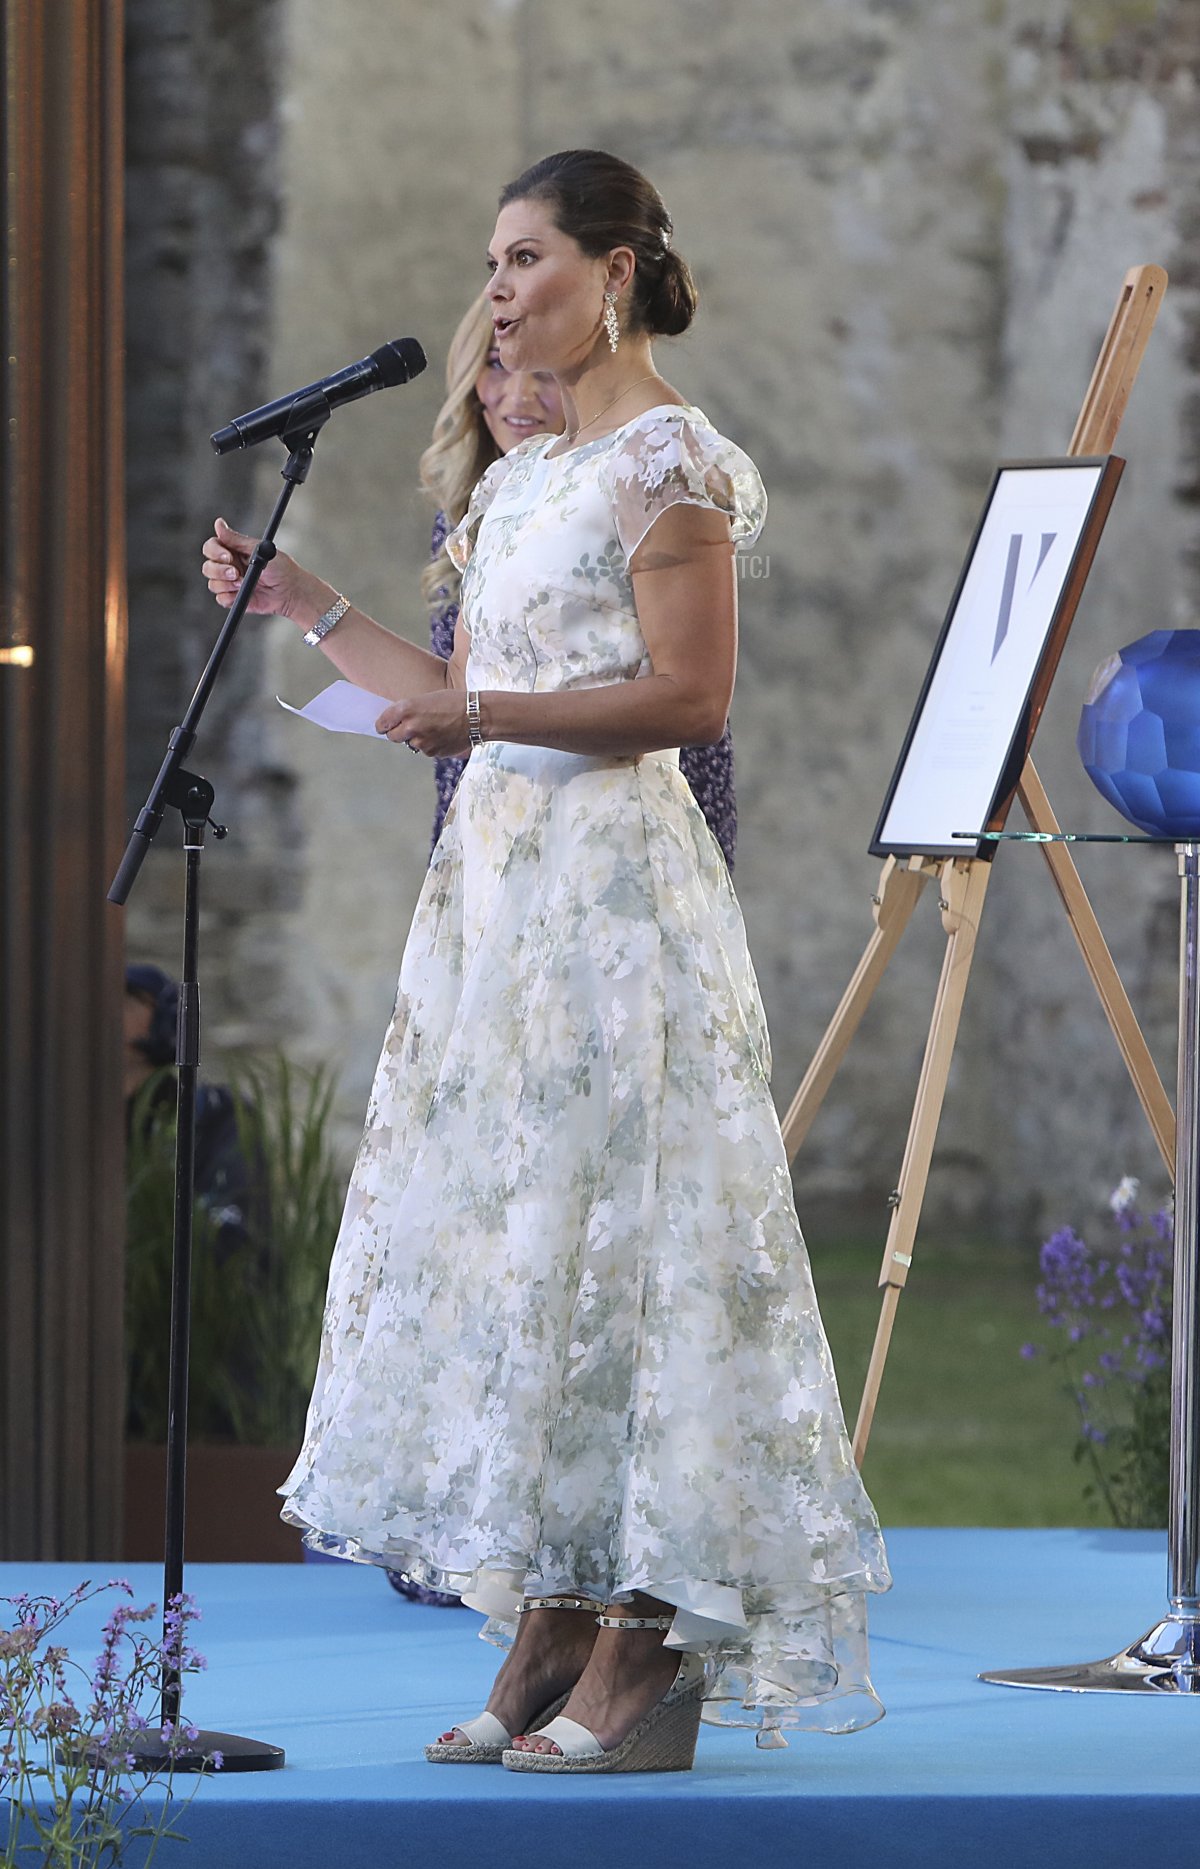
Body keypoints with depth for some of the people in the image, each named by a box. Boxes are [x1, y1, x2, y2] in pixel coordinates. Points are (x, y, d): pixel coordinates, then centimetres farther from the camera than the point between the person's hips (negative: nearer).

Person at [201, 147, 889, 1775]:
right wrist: (306, 607, 18)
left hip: (614, 878, -9)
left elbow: (691, 694, -15)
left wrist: (485, 715, -21)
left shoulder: (669, 461, -8)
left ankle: (643, 1662, -6)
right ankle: (548, 1644, 9)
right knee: (508, 1221, 6)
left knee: (611, 1227, -9)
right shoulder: (523, 480, 18)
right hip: (499, 877, 9)